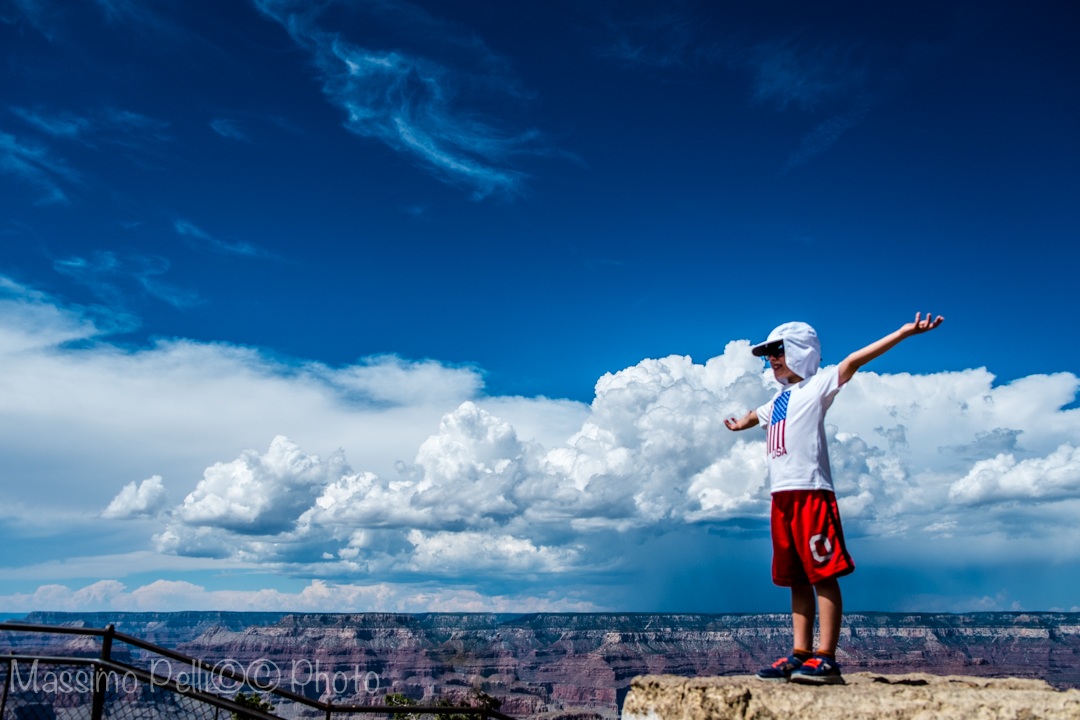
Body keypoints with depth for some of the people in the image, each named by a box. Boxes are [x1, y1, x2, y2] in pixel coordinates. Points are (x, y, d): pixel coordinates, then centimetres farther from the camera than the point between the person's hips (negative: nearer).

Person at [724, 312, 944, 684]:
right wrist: (738, 423, 65)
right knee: (796, 580, 9)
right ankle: (800, 655, 13)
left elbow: (853, 361, -12)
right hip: (781, 496, 8)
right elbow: (755, 414, 44)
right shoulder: (777, 399, 22)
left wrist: (904, 331, -23)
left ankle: (826, 659, -5)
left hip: (811, 492, -8)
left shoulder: (816, 386, 0)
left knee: (823, 576, -6)